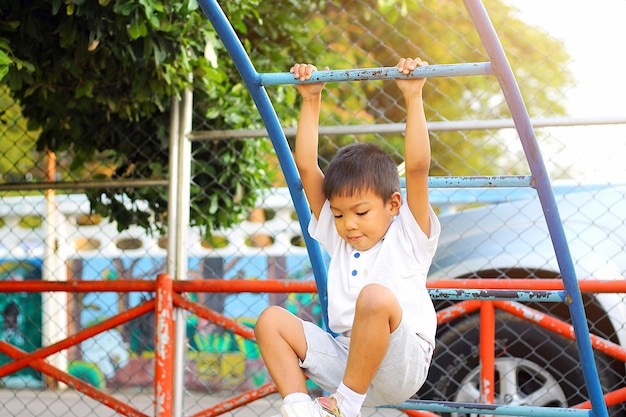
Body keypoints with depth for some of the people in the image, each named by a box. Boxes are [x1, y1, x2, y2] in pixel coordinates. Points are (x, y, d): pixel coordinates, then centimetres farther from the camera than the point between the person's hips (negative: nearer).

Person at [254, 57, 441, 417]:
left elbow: (418, 168, -11)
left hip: (399, 370, -6)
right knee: (271, 320, -6)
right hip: (343, 357, 6)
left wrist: (413, 98, -13)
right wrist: (311, 101, 12)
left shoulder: (409, 235, 2)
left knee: (376, 296, -34)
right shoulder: (336, 236, 16)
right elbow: (307, 167, 13)